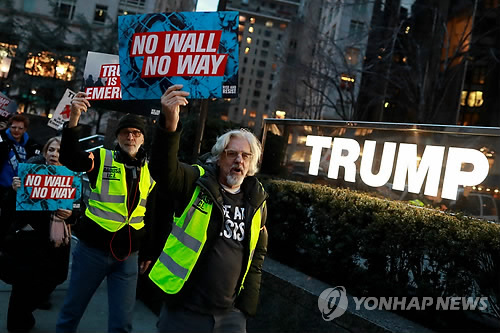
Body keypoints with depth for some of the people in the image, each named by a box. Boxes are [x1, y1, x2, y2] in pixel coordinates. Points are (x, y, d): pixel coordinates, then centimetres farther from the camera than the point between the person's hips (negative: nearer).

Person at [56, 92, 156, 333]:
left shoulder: (149, 171, 5)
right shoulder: (102, 159, -4)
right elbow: (70, 159, -24)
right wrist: (74, 119, -38)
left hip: (128, 256, 3)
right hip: (92, 249, -2)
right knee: (72, 311, 11)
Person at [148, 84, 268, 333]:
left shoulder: (256, 201, 5)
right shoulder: (198, 182, -7)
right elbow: (165, 170, -28)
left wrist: (248, 303, 9)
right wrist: (169, 125, -46)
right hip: (184, 309, -3)